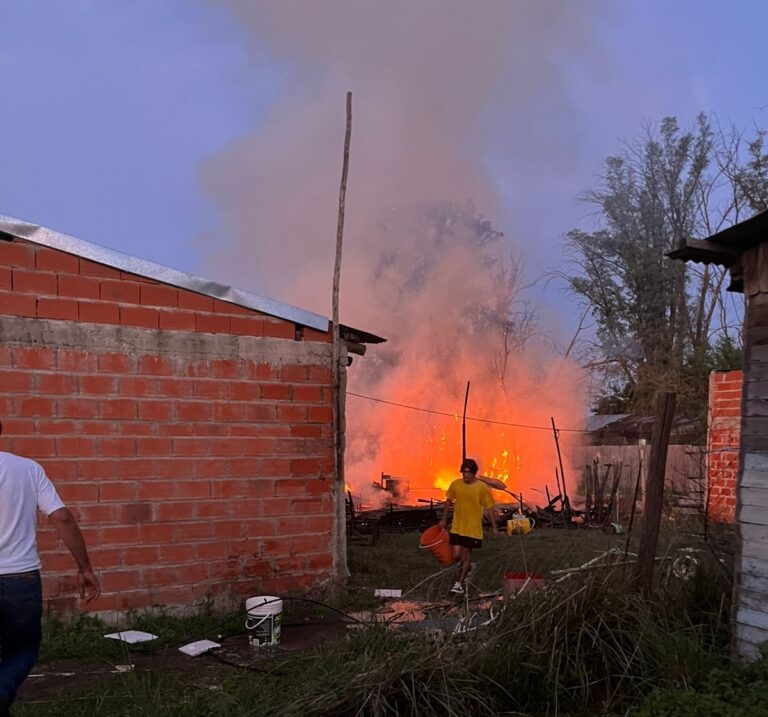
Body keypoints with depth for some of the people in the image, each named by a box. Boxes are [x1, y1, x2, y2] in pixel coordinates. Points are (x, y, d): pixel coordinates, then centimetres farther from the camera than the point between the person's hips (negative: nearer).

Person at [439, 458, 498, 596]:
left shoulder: (482, 487, -12)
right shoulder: (455, 484, -5)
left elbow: (490, 507, -5)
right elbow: (449, 501, 11)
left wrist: (494, 526, -6)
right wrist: (444, 519, 14)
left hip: (473, 529, -2)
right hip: (457, 527, 2)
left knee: (466, 554, 5)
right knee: (456, 555, -2)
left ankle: (460, 583, 18)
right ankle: (467, 567, 32)